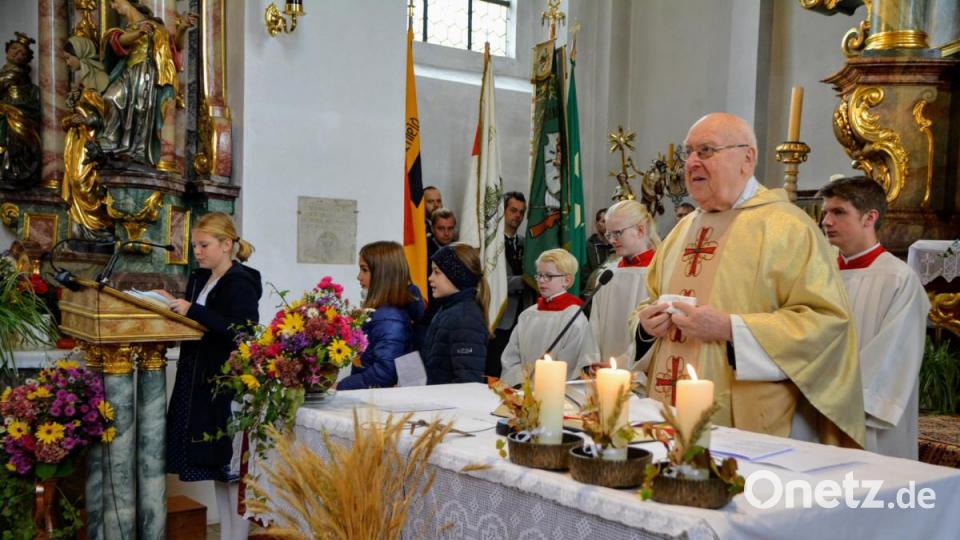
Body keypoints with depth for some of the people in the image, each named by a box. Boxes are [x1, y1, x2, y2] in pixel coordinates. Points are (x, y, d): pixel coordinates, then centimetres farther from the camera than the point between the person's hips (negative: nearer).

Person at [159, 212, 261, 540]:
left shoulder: (240, 284, -12)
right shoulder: (199, 280, 14)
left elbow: (243, 333, -24)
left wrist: (193, 311, -24)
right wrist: (174, 304, 3)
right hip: (201, 383, 9)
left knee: (233, 464, -2)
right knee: (216, 463, 13)